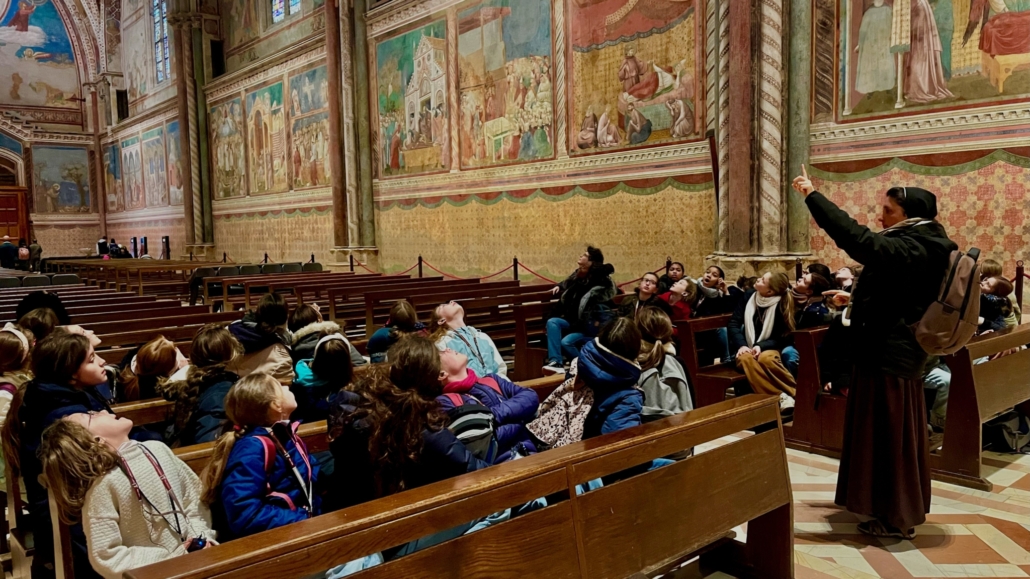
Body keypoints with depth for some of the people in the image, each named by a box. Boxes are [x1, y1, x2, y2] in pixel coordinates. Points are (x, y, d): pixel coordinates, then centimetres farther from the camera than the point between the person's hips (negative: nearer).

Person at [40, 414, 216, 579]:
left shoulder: (157, 449, 5)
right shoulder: (104, 486, -13)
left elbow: (194, 496, 11)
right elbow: (106, 559, -13)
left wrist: (200, 536, -2)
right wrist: (169, 559, -14)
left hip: (192, 555, 5)